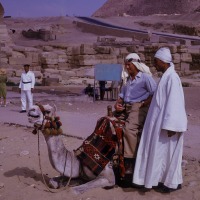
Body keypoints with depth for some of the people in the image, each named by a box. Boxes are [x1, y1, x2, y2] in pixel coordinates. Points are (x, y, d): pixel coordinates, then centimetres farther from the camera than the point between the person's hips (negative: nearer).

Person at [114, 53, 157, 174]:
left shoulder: (145, 77, -1)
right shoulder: (128, 80, 22)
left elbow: (155, 94, -10)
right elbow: (122, 95, 24)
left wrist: (142, 104, -14)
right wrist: (117, 104, 3)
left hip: (139, 107, -8)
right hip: (125, 108, 8)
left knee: (129, 128, -30)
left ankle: (130, 161, -24)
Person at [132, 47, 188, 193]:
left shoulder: (172, 77, -18)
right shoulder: (166, 76, 11)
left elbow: (174, 103, -22)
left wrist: (171, 125, -23)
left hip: (167, 122, -9)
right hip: (162, 121, 9)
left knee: (168, 152, 2)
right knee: (162, 151, 14)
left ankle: (173, 182, 17)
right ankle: (166, 179, 26)